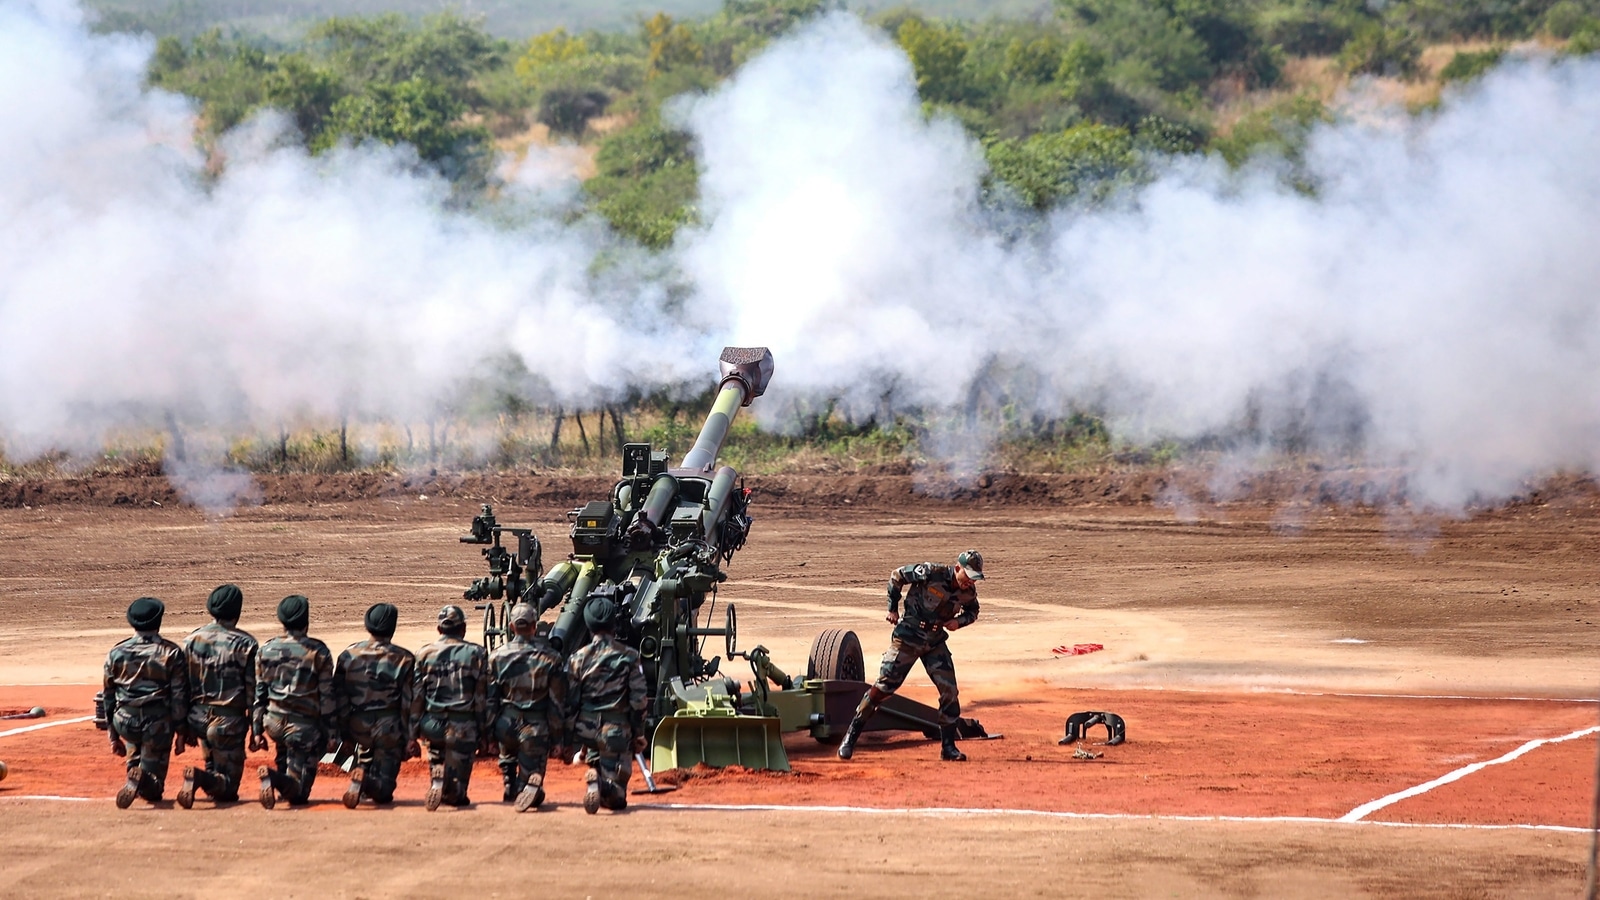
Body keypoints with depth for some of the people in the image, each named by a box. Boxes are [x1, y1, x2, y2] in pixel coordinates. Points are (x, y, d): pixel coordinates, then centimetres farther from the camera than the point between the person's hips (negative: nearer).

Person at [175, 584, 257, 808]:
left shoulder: (192, 640, 2)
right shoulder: (245, 644, -9)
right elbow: (253, 690, -9)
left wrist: (183, 728, 12)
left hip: (198, 717, 5)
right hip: (229, 720, -5)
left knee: (213, 763, 36)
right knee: (227, 787, -3)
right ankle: (200, 778, -31)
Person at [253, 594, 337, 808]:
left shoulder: (266, 650, 3)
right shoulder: (318, 652, -8)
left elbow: (258, 694, 6)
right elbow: (327, 697, -6)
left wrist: (257, 731, 12)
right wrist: (332, 734, 0)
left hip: (274, 723, 5)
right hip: (304, 725, -5)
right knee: (298, 794, -7)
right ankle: (275, 777, -35)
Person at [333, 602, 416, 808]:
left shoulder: (349, 654, -1)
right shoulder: (403, 659, -8)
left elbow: (338, 696, 1)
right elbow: (409, 703, -8)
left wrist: (342, 731, 8)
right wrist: (410, 737, -3)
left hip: (358, 727, 3)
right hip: (388, 727, -3)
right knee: (383, 788, 1)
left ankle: (362, 772, 17)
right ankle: (369, 784, -31)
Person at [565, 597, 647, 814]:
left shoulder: (578, 658, -1)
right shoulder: (629, 656, -3)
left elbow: (570, 701, 1)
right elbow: (638, 700, -2)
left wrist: (572, 733, 9)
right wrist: (639, 733, 7)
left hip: (587, 729, 2)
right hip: (617, 730, -2)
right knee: (616, 797, -3)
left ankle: (594, 779, 3)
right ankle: (607, 788, -36)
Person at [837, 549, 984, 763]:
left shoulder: (969, 592, -7)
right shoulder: (931, 573, -22)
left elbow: (972, 612, 15)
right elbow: (897, 576, -9)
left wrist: (958, 621, -7)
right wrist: (893, 608, -5)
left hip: (935, 642, 5)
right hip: (908, 637, -5)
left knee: (949, 691, -4)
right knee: (884, 685, -7)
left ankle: (948, 746, 7)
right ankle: (851, 736, 0)